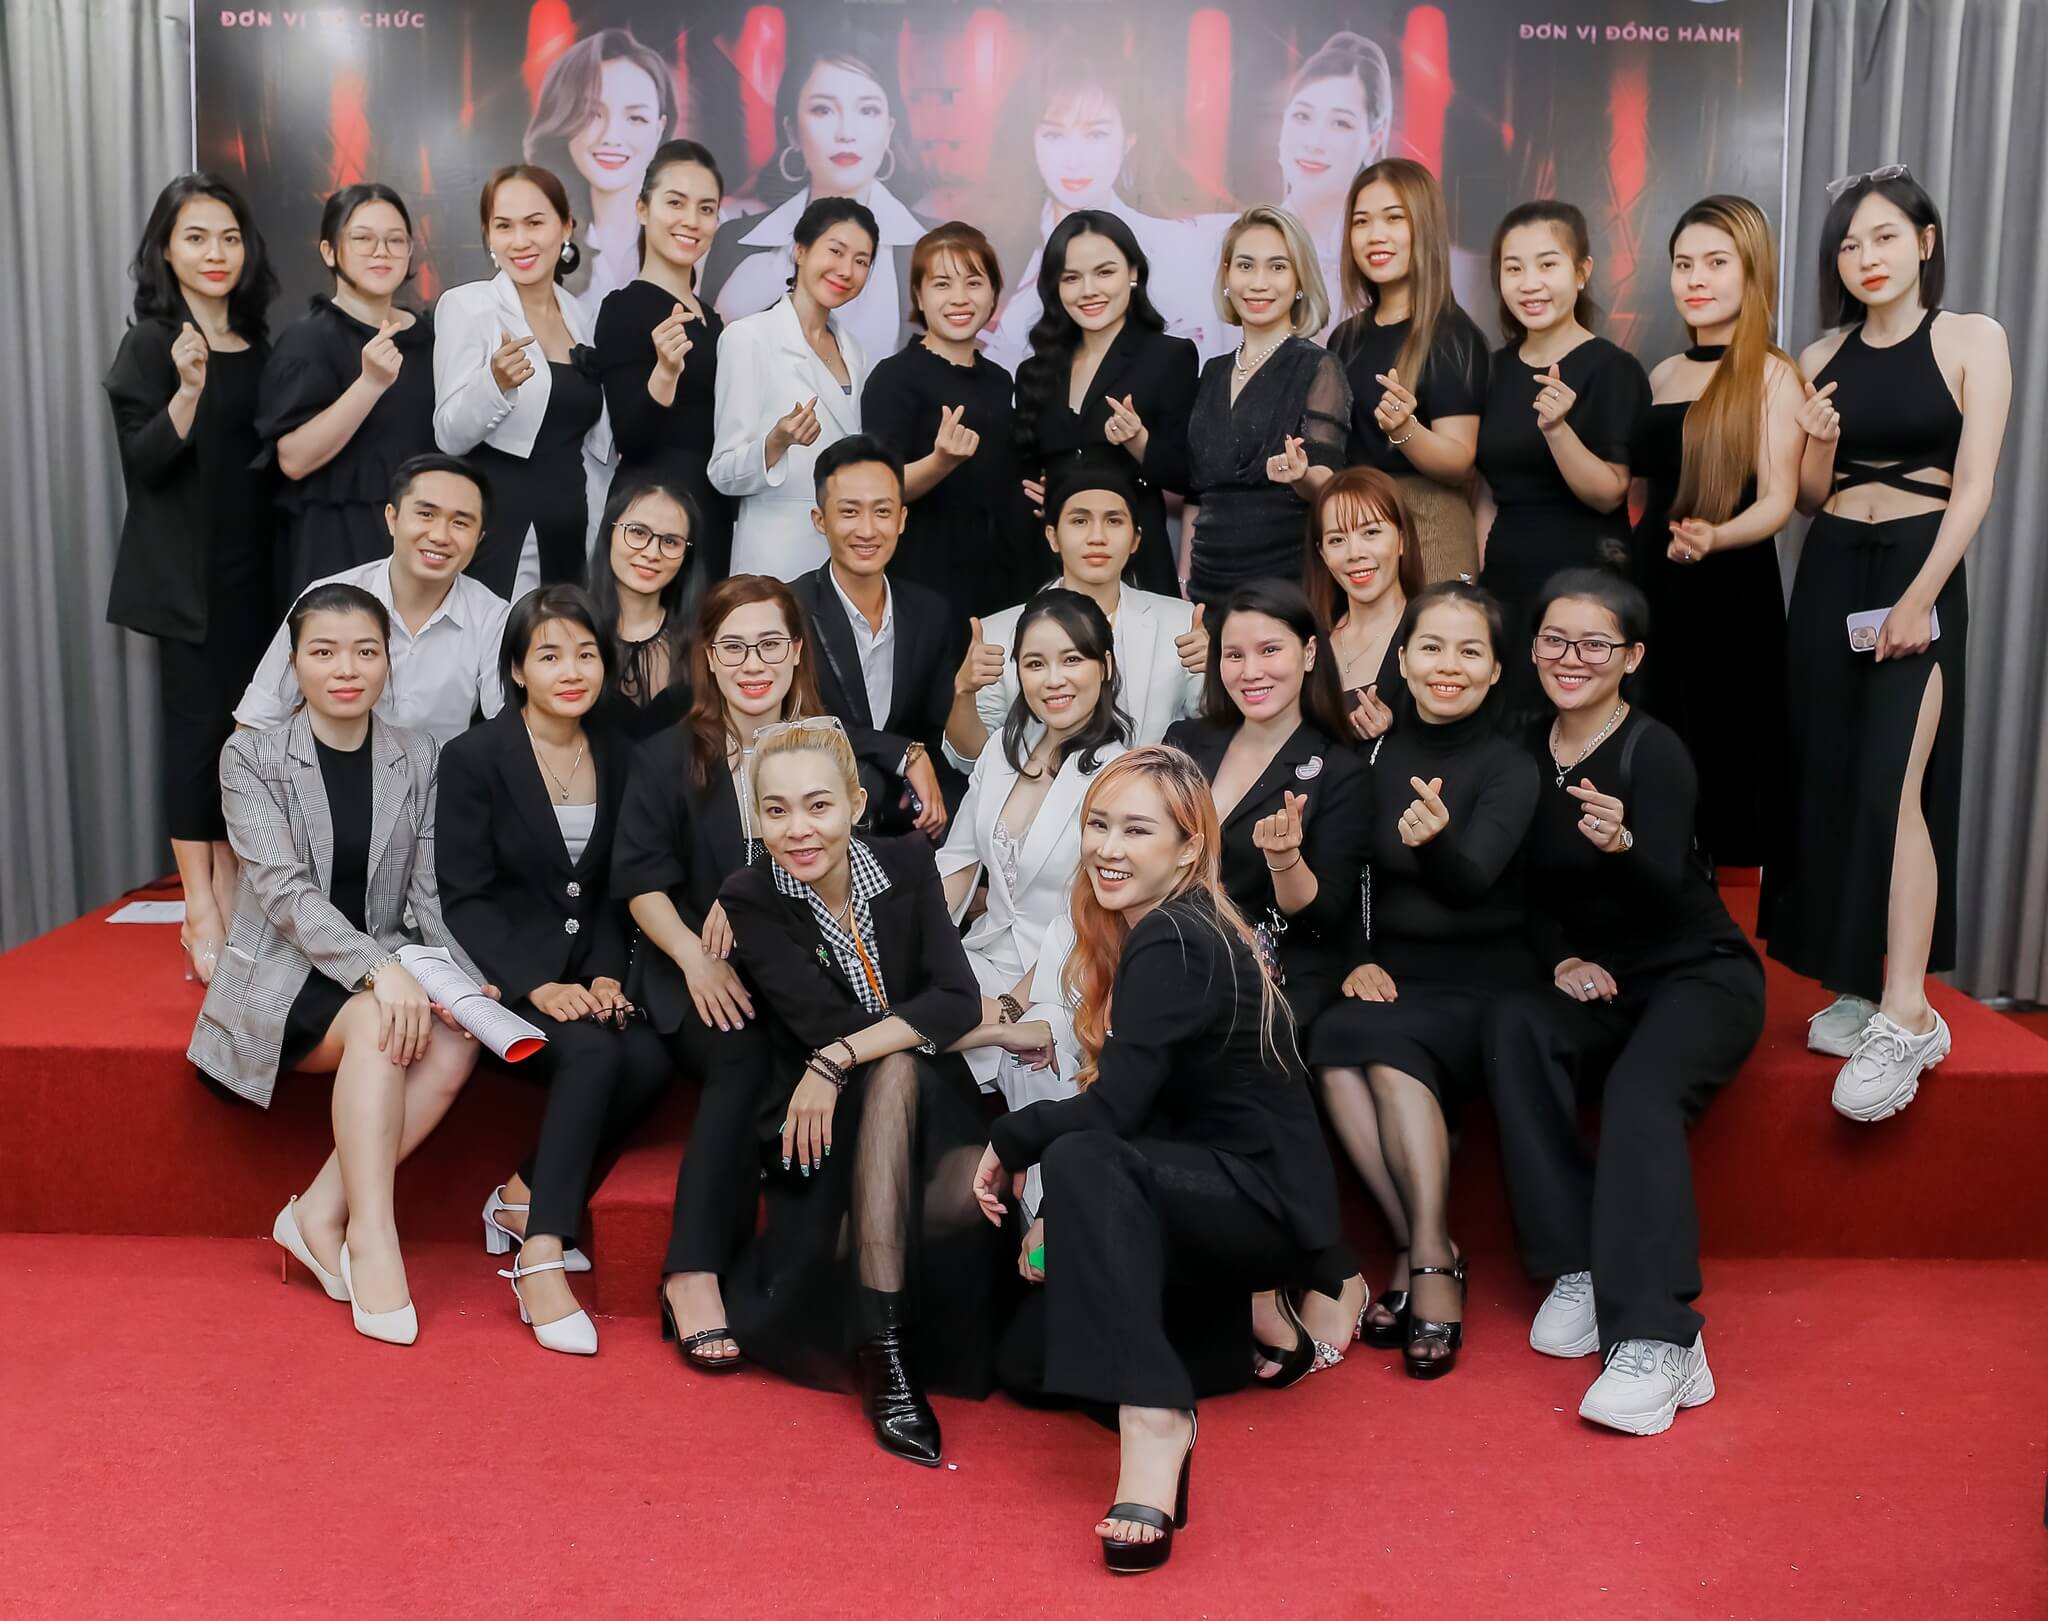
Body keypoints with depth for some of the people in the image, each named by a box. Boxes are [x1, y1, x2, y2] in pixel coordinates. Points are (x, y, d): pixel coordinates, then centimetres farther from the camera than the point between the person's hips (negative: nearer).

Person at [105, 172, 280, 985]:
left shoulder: (257, 343, 11)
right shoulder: (151, 343, -6)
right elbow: (142, 463, -14)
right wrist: (189, 390, -27)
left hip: (252, 561, 6)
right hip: (186, 567, -6)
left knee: (242, 723, 8)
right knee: (196, 719, -6)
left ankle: (229, 895, 18)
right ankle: (201, 914, 0)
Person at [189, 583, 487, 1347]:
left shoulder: (417, 757, 6)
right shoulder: (251, 757, -3)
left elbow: (427, 898, 3)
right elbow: (284, 891, -16)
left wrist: (465, 981, -15)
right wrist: (376, 970, -30)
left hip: (389, 972, 3)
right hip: (282, 975, -3)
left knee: (453, 1047, -28)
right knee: (376, 1024, -34)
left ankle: (321, 1213, -17)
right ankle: (372, 1239, -30)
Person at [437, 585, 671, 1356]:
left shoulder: (618, 757, 10)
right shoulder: (473, 758, -3)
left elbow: (616, 892, 11)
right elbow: (463, 899, -8)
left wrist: (606, 974, -6)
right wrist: (535, 984, -21)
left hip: (586, 976, 5)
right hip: (503, 972, -4)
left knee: (649, 1061, -25)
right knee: (593, 1053, -32)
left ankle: (524, 1196, -5)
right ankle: (541, 1258, -27)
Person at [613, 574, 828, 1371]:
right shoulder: (669, 755, 7)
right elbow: (641, 878, 2)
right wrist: (696, 959, -14)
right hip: (691, 971, -1)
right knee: (745, 1056, -32)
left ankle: (693, 1272, -23)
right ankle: (695, 1272, -27)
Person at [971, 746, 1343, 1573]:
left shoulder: (1172, 943, -20)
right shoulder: (1156, 931, 8)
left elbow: (1112, 1110, -27)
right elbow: (1138, 1106, 6)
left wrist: (1007, 1140, -9)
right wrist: (1057, 1212, -6)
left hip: (1270, 1202, -10)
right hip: (1209, 1189, 10)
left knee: (1081, 1160, -34)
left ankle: (1152, 1419, -35)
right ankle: (1241, 1314, 10)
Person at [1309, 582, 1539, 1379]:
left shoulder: (1510, 766, -5)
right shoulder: (1379, 758, 5)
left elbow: (1473, 878, -22)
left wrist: (1435, 841, -43)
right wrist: (1360, 959, -6)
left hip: (1481, 980, -3)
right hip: (1392, 973, 3)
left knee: (1391, 1045, -32)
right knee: (1332, 1040, -28)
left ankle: (1431, 1265, -20)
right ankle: (1421, 1248, -16)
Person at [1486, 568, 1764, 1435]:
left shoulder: (1655, 752, -13)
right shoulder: (1529, 751, 3)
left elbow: (1667, 892, -27)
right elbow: (1529, 887, 10)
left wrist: (1622, 844, -49)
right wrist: (1560, 958, -8)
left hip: (1699, 975, -4)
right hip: (1591, 980, 5)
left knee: (1641, 1092, -34)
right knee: (1512, 1026, -27)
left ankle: (1655, 1340, -34)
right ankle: (1578, 1271, -24)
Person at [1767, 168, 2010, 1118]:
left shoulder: (1971, 340, -1)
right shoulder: (1822, 360, 10)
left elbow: (1973, 486, -7)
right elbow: (1810, 498, 12)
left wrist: (1919, 599, -16)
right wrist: (1817, 443, -9)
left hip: (1918, 575, -5)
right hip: (1827, 575, 5)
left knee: (1890, 787, -15)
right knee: (1829, 781, 3)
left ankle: (1906, 1016, -15)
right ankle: (1857, 986, 13)